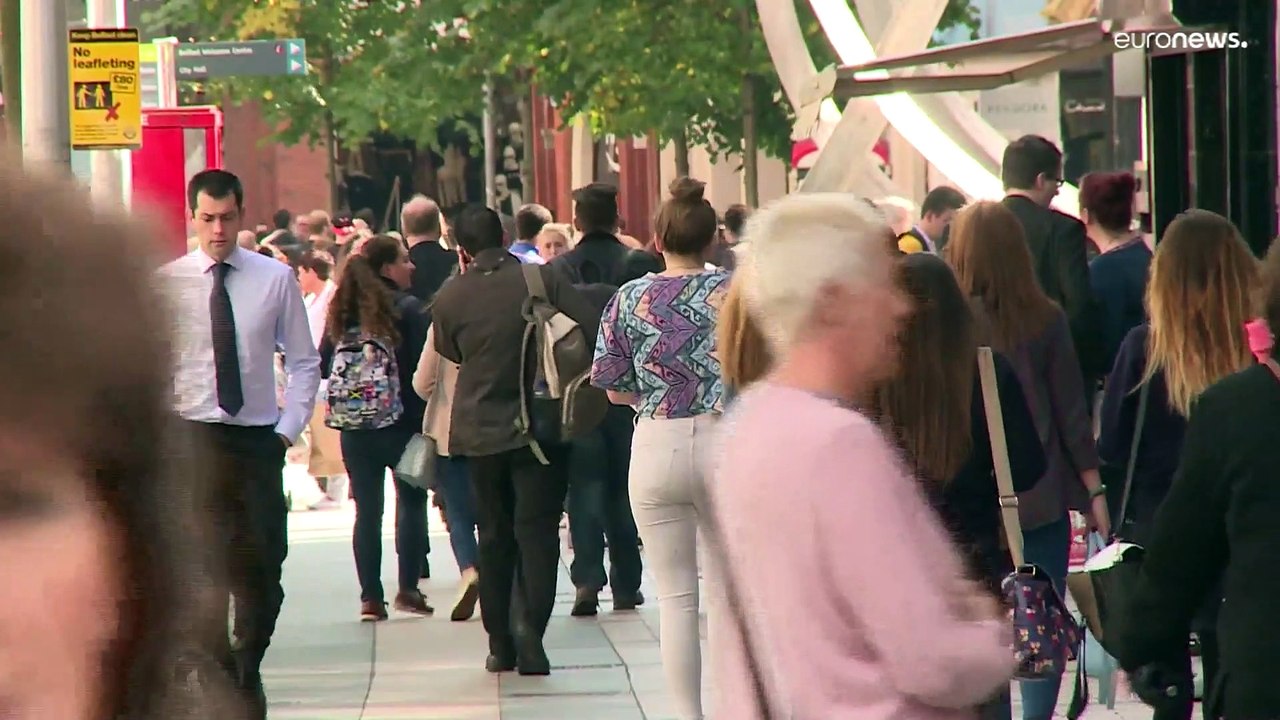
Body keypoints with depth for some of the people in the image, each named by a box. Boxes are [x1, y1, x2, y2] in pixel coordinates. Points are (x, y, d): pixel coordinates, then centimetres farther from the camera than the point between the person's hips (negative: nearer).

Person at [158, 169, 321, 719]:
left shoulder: (275, 279, 4)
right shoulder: (166, 283, 0)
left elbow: (305, 363, 8)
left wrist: (288, 428, 0)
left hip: (259, 441, 1)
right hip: (193, 439, -1)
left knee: (263, 569, 4)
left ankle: (247, 671, 22)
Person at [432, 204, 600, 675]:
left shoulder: (449, 297, -6)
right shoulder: (542, 279, -10)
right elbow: (594, 327, -15)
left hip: (479, 431, 1)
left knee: (494, 536, 13)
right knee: (537, 531, 1)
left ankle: (500, 644, 14)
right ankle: (531, 640, -12)